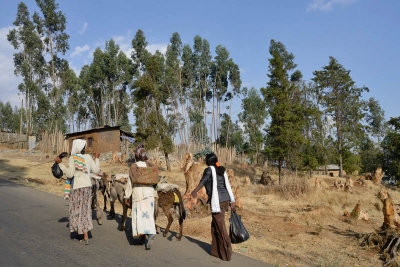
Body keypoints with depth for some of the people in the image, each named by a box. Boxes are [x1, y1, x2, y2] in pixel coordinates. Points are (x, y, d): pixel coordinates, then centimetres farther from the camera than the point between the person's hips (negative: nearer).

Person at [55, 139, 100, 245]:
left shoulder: (73, 158, -11)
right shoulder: (88, 157, 4)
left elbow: (69, 174, -15)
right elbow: (96, 170, 9)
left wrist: (60, 163, -11)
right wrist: (96, 158, 21)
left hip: (77, 187, -5)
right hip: (87, 186, 5)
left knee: (78, 210, 4)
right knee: (85, 209, 15)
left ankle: (86, 237, 2)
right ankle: (85, 233, 19)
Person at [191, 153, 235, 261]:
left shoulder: (209, 169, -6)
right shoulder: (221, 170, 16)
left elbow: (203, 181, -25)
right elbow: (227, 186, 18)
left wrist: (195, 191, -36)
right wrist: (231, 201, 23)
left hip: (217, 201, -8)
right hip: (225, 199, 8)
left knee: (220, 228, 1)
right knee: (214, 225, 18)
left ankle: (226, 253, 7)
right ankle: (216, 250, 25)